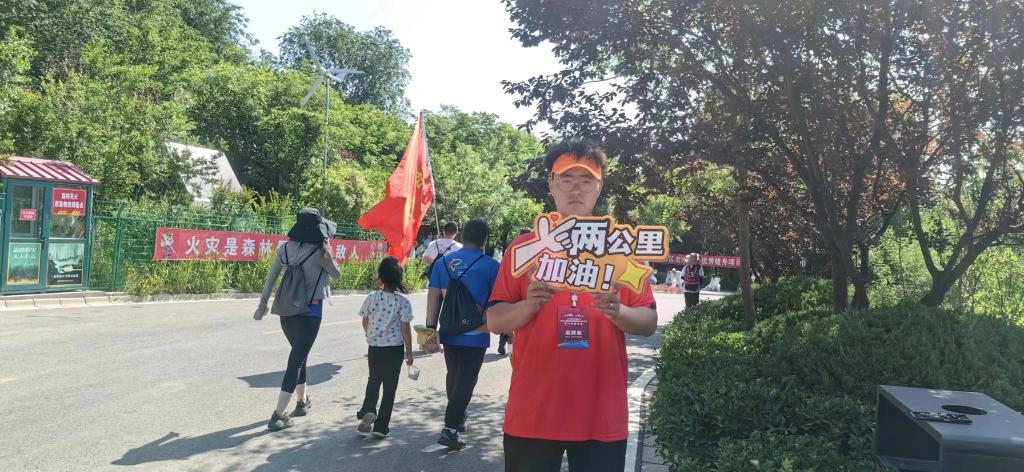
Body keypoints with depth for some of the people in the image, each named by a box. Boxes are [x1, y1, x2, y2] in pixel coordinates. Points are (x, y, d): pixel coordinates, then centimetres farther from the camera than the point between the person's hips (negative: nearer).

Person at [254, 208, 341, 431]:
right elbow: (336, 274, 4)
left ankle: (302, 402, 38)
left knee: (299, 355, 23)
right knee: (296, 360, -1)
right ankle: (278, 416, -5)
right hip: (310, 312, -6)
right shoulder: (319, 252, -13)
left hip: (286, 311, 6)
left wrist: (262, 306, 14)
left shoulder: (285, 248, 1)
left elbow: (270, 279, 5)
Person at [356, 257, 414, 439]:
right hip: (395, 348, -2)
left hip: (374, 347, 2)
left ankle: (368, 410, -4)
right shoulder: (403, 301, -12)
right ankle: (381, 427, 10)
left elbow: (365, 322, 6)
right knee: (390, 387, 8)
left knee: (374, 380, 21)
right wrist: (409, 353, 0)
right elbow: (405, 329, -9)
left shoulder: (371, 298, -6)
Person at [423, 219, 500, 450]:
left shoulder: (443, 262, 2)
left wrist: (430, 328, 1)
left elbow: (433, 297, -1)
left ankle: (458, 418, 37)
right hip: (476, 335, -4)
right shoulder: (490, 266, -7)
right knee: (466, 381, 2)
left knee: (453, 376, 21)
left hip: (449, 333, 4)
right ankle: (450, 429, -4)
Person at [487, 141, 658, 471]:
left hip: (603, 414, 1)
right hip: (533, 412, 0)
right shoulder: (523, 246, 3)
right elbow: (494, 321, 1)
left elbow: (649, 323, 4)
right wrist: (530, 305, -19)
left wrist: (617, 312, -17)